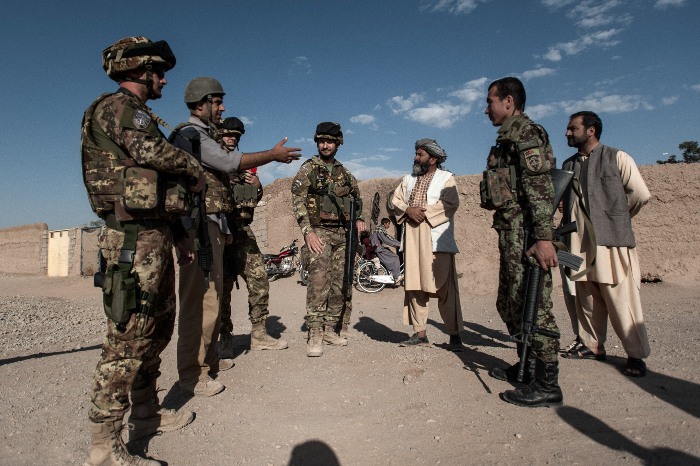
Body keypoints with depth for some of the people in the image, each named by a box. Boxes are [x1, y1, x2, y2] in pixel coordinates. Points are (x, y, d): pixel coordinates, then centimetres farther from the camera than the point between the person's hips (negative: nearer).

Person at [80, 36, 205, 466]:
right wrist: (195, 168, -8)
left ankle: (146, 413, 30)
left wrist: (180, 236, 21)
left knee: (158, 329, 16)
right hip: (134, 239, -10)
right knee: (128, 339, -7)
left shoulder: (138, 115, 25)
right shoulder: (119, 106, -5)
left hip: (155, 237, 10)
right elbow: (154, 151, -27)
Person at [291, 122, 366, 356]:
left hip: (343, 234, 6)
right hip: (319, 232, -5)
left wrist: (359, 219, 6)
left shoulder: (344, 172, 16)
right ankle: (315, 335, -12)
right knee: (318, 281, -16)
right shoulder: (308, 169, 1)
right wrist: (308, 231, -16)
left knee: (340, 284, 6)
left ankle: (331, 329, 18)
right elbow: (297, 201, -6)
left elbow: (356, 197, 26)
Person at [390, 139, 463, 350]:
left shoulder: (446, 178, 6)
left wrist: (425, 213, -13)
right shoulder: (408, 179, 23)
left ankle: (454, 335, 2)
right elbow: (396, 199, 12)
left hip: (436, 240, -5)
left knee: (445, 287, -6)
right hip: (412, 240, 5)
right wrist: (409, 210, -7)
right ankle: (420, 334, 11)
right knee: (414, 286, 4)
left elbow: (450, 203, -10)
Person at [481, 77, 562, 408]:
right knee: (509, 303, 16)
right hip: (510, 231, 11)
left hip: (524, 231, -11)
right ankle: (528, 368, 28)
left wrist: (543, 237, -26)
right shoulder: (509, 138, 22)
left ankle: (547, 385, 1)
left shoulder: (526, 133, -8)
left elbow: (540, 187, -19)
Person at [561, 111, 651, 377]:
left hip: (612, 241, -5)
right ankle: (592, 347, 22)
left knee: (620, 300, -3)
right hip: (580, 243, 5)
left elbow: (641, 194, -1)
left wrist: (616, 218, 8)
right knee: (587, 300, 9)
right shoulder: (569, 164, 15)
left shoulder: (617, 158, 0)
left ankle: (636, 355, 9)